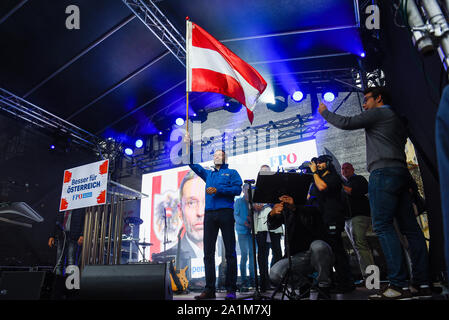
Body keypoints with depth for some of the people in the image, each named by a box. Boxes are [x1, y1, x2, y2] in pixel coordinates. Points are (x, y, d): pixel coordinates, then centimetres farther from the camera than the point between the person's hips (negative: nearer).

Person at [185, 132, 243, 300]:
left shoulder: (232, 172, 13)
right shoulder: (208, 174, 25)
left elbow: (237, 189, -3)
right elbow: (192, 163, 26)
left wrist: (218, 189, -10)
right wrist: (187, 145, 21)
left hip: (225, 213, -4)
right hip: (209, 214, 4)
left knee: (230, 251, -4)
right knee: (208, 252, 0)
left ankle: (231, 289, 0)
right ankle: (209, 289, 4)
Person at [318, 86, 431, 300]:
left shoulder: (378, 113, 1)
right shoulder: (397, 120, 30)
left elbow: (346, 123, -2)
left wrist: (325, 113, 11)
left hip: (384, 172, -10)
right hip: (401, 171, 10)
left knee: (383, 226, -14)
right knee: (409, 226, 4)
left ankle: (399, 285, -18)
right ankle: (422, 283, 5)